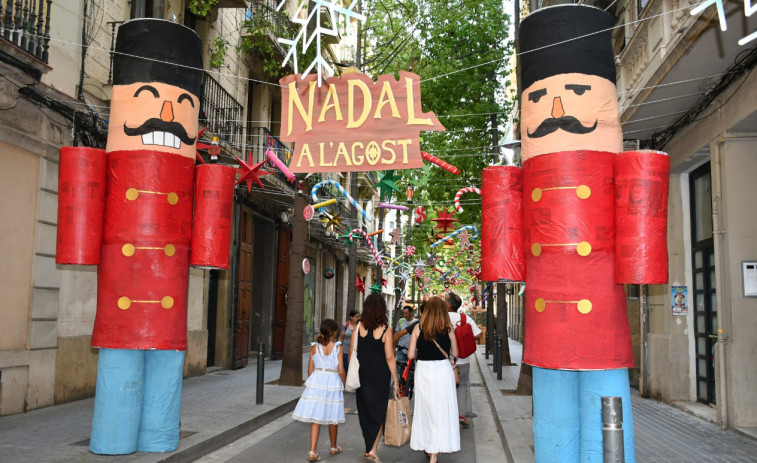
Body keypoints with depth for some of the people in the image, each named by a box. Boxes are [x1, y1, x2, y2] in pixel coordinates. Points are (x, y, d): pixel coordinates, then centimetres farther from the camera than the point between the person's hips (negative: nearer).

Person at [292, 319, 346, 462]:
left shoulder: (314, 347, -1)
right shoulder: (337, 348, -8)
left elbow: (310, 370, 2)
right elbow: (341, 371, -10)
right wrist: (345, 383, 8)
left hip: (316, 383, 1)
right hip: (333, 383, -1)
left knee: (315, 418, 2)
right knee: (332, 418, 15)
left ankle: (312, 451, -7)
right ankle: (334, 447, 32)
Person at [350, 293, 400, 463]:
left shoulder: (359, 328, -4)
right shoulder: (386, 330, -11)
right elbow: (390, 357, -12)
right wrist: (395, 380, -4)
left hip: (362, 375, 3)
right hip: (380, 375, -3)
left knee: (364, 410, 15)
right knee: (378, 411, 8)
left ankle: (368, 447, 27)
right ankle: (372, 449, 1)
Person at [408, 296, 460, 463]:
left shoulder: (418, 329, -4)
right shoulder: (448, 329, -4)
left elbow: (410, 355, -3)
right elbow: (455, 353, 5)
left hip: (423, 370, 1)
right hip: (442, 370, -1)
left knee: (425, 408, 14)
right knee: (441, 409, 6)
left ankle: (426, 446, 27)